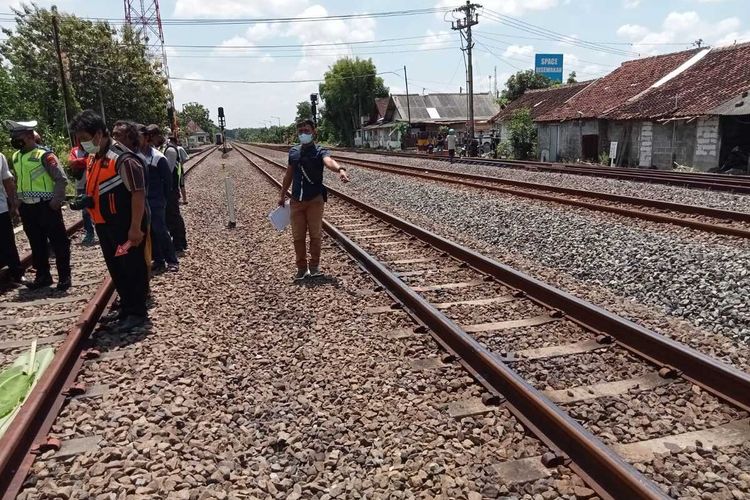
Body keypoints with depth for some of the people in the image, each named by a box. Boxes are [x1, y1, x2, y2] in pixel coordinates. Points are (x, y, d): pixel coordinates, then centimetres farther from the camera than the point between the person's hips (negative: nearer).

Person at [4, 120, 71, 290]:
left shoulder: (44, 155, -11)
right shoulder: (16, 157, 11)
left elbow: (61, 179, -13)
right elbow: (18, 181, 22)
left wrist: (56, 200, -16)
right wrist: (19, 202, 16)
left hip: (46, 206, -7)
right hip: (27, 208, 7)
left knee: (59, 242, 0)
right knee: (36, 244, 13)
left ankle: (64, 277, 9)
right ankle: (43, 276, 24)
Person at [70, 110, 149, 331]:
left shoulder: (123, 158, -18)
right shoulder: (94, 158, 11)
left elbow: (138, 193, -22)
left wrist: (136, 228, -24)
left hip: (126, 227, -9)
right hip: (105, 226, 9)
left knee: (133, 268, 2)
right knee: (115, 269, 16)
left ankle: (137, 313, 12)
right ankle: (126, 306, 30)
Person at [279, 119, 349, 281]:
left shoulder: (319, 151, -8)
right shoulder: (293, 151, 7)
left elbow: (329, 161, -31)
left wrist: (340, 169, -53)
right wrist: (282, 195, 19)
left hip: (315, 200, -4)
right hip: (296, 201, 4)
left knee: (315, 235, 5)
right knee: (298, 236, 7)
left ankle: (314, 266, 21)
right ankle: (301, 267, 20)